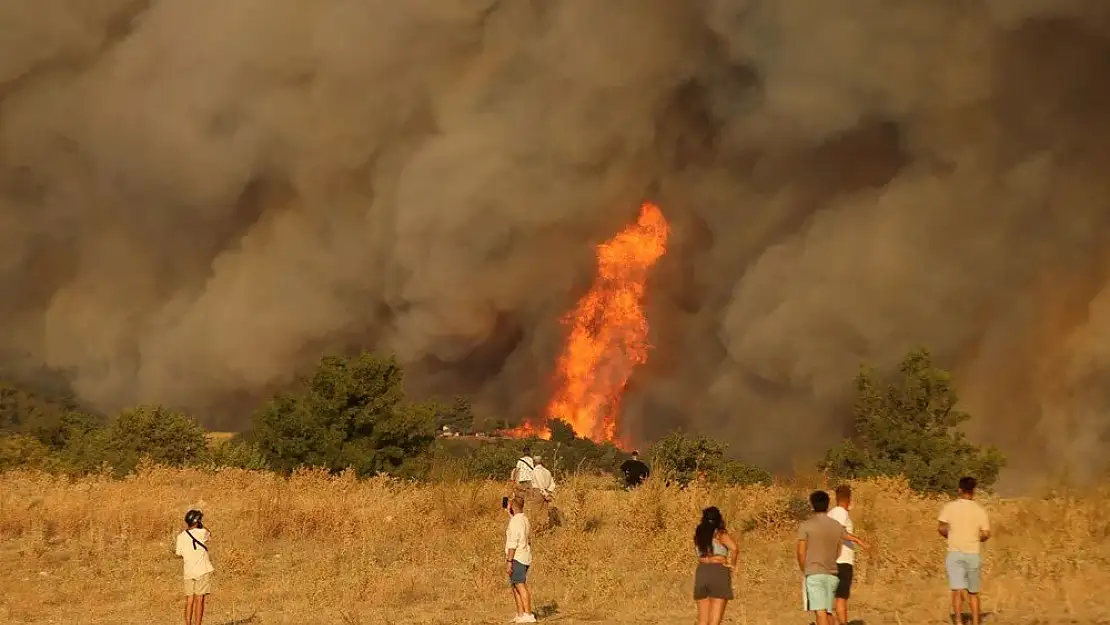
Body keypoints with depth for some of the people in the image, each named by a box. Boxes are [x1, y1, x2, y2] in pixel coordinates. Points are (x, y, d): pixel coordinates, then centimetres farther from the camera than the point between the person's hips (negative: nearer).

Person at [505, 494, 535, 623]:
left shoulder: (515, 521, -14)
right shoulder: (525, 519, 14)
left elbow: (513, 543, -19)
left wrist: (509, 561, -20)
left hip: (517, 558, -10)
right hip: (525, 558, 10)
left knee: (520, 586, -13)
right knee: (515, 587, 13)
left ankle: (528, 615, -18)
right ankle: (520, 615, 12)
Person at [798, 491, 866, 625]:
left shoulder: (805, 525, -6)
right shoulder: (837, 526, 8)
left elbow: (801, 553, -6)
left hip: (814, 574, -5)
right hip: (832, 575, 5)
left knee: (820, 612, -12)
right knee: (827, 612, 14)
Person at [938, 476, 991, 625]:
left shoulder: (950, 507, -2)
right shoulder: (980, 510, 0)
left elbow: (941, 528, -8)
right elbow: (986, 534, -4)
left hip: (955, 554, -1)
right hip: (973, 554, 1)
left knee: (957, 590, -9)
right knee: (973, 593, 14)